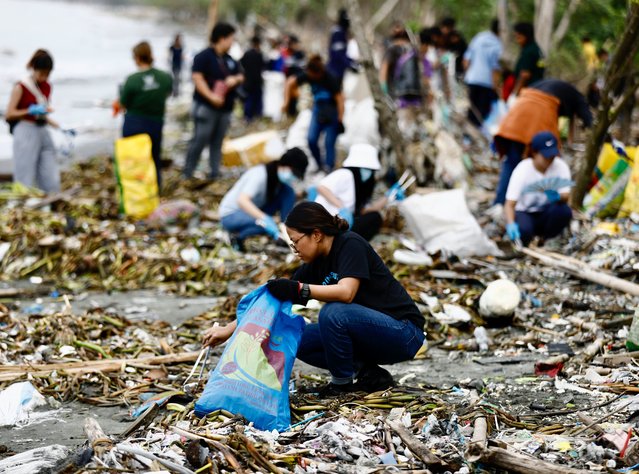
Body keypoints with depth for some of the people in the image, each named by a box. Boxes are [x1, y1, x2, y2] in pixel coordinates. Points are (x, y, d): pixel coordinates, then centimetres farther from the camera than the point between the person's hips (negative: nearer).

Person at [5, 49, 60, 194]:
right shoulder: (21, 87, -6)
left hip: (43, 132, 6)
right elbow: (9, 114, -7)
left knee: (51, 179, 2)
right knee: (26, 178, -6)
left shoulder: (46, 87, 12)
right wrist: (30, 111, -18)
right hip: (26, 133, -6)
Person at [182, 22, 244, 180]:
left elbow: (241, 76, 23)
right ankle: (187, 173, -4)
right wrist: (211, 96, -27)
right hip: (206, 107, -7)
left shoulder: (229, 60, 16)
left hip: (225, 108, 7)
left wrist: (235, 79, -3)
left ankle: (214, 173, 13)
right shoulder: (203, 57, -8)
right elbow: (197, 78, -17)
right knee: (200, 139, -10)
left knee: (217, 142, 9)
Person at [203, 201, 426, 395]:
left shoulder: (351, 244, -17)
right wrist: (229, 330, 3)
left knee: (333, 313, -30)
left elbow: (346, 292, -32)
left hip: (403, 332, -8)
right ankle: (366, 373, 3)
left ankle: (343, 383, -10)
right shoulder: (316, 264, 4)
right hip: (365, 335, 8)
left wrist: (299, 290, -35)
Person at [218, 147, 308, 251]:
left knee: (288, 192, -11)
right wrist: (265, 218, -53)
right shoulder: (260, 175, -29)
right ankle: (237, 236, -10)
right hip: (230, 215, -7)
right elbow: (242, 200, -43)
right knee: (265, 224, -37)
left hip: (254, 211, 7)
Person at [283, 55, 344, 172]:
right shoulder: (308, 76, -13)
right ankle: (320, 165, 13)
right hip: (318, 109, 5)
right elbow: (290, 83, -1)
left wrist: (340, 120, -29)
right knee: (311, 139, -6)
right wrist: (286, 102, -6)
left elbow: (340, 100, -26)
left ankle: (328, 168, 2)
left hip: (332, 111, -5)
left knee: (329, 143, -8)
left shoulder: (330, 80, -26)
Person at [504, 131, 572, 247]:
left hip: (546, 213, 3)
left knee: (565, 211, -30)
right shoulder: (522, 170, -19)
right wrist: (511, 224, -47)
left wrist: (557, 197, -45)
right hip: (524, 212, -3)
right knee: (524, 230, -37)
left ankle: (544, 240, -4)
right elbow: (509, 204, -26)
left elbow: (566, 197, -19)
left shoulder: (561, 166, -11)